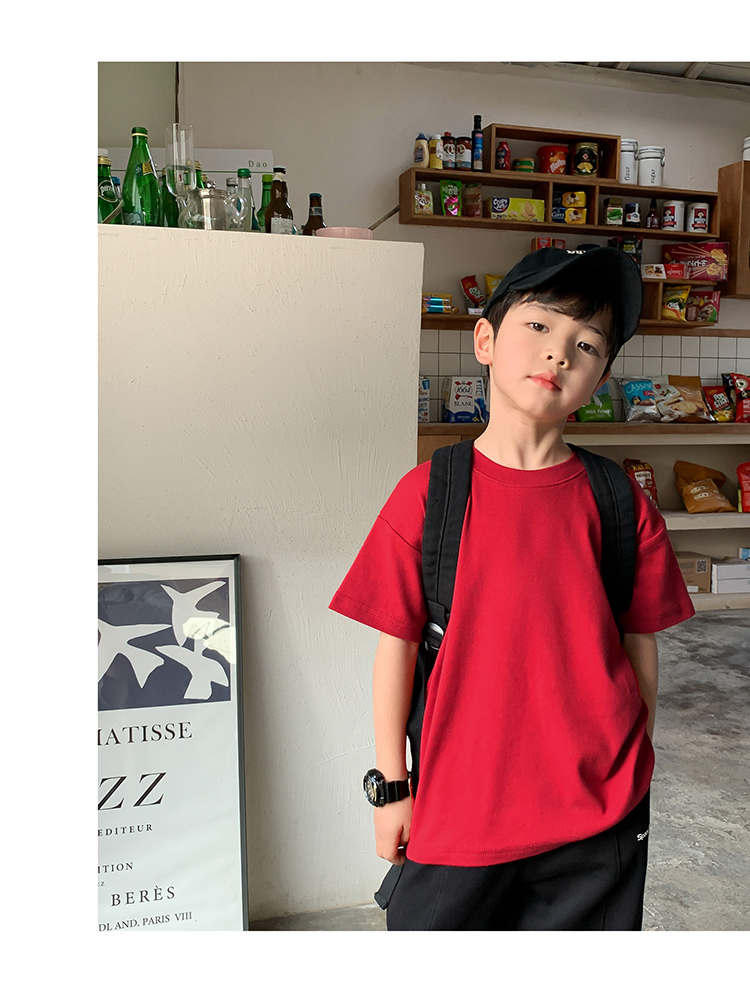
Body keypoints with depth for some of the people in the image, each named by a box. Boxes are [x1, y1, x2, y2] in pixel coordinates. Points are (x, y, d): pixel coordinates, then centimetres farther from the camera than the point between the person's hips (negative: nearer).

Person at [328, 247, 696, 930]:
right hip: (460, 806, -1)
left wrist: (633, 774, 10)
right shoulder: (426, 494, -10)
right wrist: (391, 786, 0)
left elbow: (639, 645, 3)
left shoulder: (623, 506, -5)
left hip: (600, 811, 2)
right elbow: (397, 647, -5)